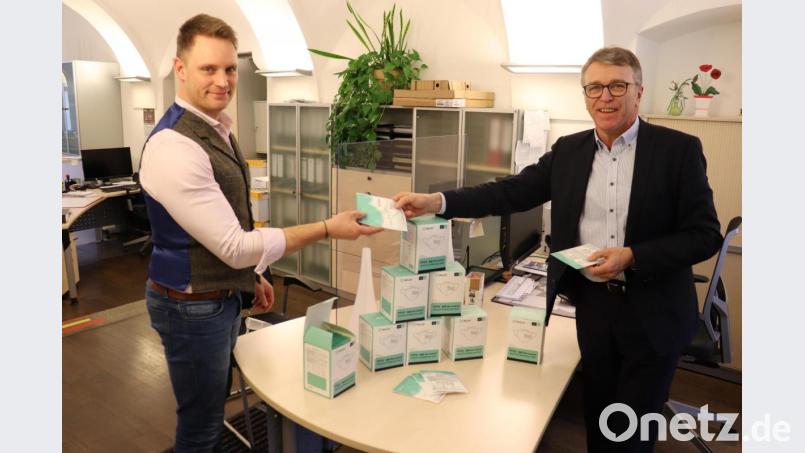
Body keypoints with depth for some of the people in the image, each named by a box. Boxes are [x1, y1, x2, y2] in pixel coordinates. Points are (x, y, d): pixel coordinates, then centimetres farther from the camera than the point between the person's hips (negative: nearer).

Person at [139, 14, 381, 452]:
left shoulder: (216, 128, 5)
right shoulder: (174, 147, -26)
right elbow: (234, 245, -26)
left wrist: (250, 274, 19)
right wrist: (327, 229, -24)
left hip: (222, 294, 9)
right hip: (192, 304, -9)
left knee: (212, 408, 25)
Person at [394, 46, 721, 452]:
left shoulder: (679, 149, -7)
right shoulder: (568, 150, 3)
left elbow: (705, 234, -8)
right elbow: (512, 192, -4)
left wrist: (632, 257, -22)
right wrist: (437, 202, -16)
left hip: (652, 311, -3)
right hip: (592, 304, 3)